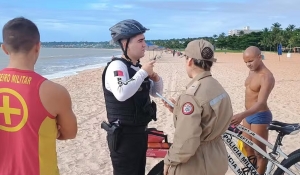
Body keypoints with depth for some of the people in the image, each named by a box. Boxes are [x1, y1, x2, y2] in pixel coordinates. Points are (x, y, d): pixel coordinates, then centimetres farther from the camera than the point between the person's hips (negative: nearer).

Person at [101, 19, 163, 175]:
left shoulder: (138, 67, 8)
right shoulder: (117, 66, -17)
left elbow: (156, 93, 19)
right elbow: (122, 94, -36)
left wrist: (156, 78, -2)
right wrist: (143, 73, -24)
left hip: (140, 132, 8)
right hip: (123, 135, -8)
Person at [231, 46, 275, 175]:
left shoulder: (267, 77, -23)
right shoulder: (252, 71, 5)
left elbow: (261, 103, -33)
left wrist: (242, 115, -47)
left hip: (259, 116, -9)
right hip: (249, 115, 9)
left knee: (259, 152, 4)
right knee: (247, 146, 21)